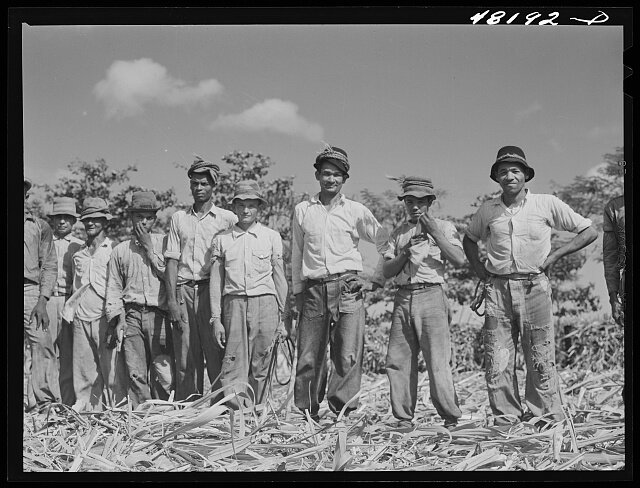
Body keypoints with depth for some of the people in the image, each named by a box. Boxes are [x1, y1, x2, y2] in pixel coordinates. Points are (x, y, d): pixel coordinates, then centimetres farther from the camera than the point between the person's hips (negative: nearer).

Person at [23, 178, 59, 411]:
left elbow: (49, 265, 9)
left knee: (42, 344, -11)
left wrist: (42, 300, -3)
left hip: (30, 290, 0)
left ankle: (43, 403, -9)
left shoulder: (39, 226, 14)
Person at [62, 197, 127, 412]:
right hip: (80, 319, 5)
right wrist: (69, 311, 12)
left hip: (104, 318, -5)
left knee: (113, 373, -8)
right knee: (84, 375, 4)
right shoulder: (78, 254, 18)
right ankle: (85, 409, 10)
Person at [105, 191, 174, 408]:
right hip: (132, 315, 1)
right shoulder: (120, 250, 15)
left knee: (164, 373, -8)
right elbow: (114, 288, 13)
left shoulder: (163, 243, 11)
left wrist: (150, 249, -2)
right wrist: (119, 321, 3)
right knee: (136, 374, -3)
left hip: (158, 315, -1)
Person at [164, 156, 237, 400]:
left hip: (213, 290, -2)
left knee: (217, 355, -7)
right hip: (183, 290, 2)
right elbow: (171, 261, 9)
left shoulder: (227, 218, 7)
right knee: (185, 359, 2)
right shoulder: (179, 218, 15)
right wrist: (172, 300, -1)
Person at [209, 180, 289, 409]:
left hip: (265, 303, 0)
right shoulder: (222, 239, 10)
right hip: (234, 303, 0)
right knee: (234, 362, -7)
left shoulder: (272, 237, 9)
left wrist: (282, 319, 8)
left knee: (260, 365, -1)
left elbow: (280, 278, 11)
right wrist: (216, 319, 4)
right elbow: (216, 281, 10)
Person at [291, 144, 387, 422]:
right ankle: (307, 414, 13)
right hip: (314, 290, 2)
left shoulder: (356, 211, 8)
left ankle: (342, 411, -5)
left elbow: (385, 244, 14)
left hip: (347, 288, -1)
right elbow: (296, 255, 17)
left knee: (348, 356, -11)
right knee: (309, 356, 2)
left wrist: (377, 281, 8)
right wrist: (297, 293, 14)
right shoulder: (302, 211, 13)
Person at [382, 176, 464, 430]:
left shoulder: (444, 227, 10)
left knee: (438, 360, -10)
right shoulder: (398, 233, 18)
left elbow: (459, 259, -6)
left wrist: (435, 233, -11)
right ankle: (403, 418, 10)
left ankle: (451, 418, -1)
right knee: (398, 360, 1)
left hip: (431, 295, -4)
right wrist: (404, 254, -6)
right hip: (403, 297, 4)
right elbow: (386, 271, 11)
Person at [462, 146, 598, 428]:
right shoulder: (487, 210, 8)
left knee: (540, 358, 1)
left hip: (534, 286, -2)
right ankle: (505, 419, 9)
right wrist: (479, 269, 11)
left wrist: (554, 256, -2)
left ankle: (545, 417, 10)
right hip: (497, 289, 2)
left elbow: (589, 232, 4)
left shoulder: (547, 205, 0)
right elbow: (469, 239, 27)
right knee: (497, 360, 0)